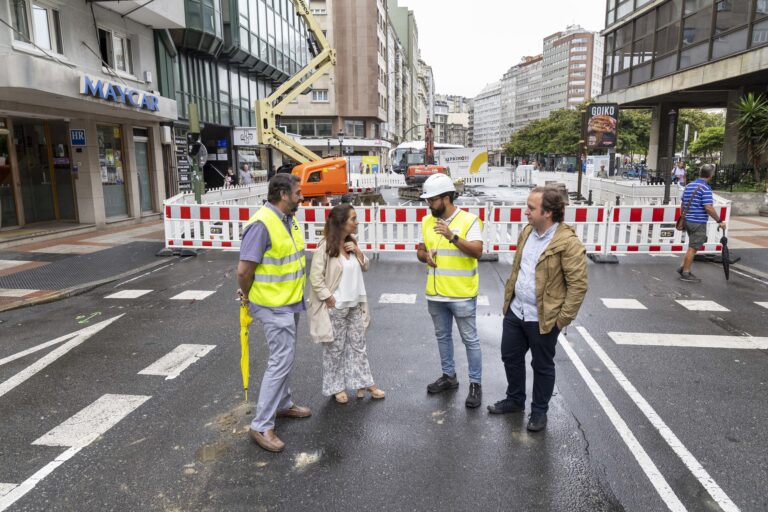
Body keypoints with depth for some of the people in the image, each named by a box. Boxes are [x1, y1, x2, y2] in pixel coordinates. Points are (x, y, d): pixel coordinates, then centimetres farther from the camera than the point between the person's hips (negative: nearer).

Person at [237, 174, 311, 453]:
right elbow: (244, 269, -23)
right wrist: (247, 295, -6)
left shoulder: (288, 219, 5)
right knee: (281, 362, -6)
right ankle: (261, 425, 6)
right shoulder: (262, 224, -24)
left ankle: (283, 404, 38)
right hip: (274, 306, -9)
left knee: (284, 357, 21)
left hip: (290, 302, 9)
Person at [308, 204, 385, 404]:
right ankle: (336, 387, 25)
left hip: (355, 305, 7)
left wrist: (357, 251, -7)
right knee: (335, 349, 9)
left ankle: (364, 383, 27)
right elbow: (315, 278, -18)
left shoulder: (351, 242, 4)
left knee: (358, 345, 15)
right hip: (335, 307, -7)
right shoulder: (325, 247, -18)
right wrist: (330, 300, -16)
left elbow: (365, 267, 10)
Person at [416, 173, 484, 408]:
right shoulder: (427, 221, 5)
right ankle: (449, 376, 35)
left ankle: (475, 384, 19)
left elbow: (477, 252, -22)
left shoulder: (469, 220, -12)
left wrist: (452, 236, -31)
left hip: (462, 294, -6)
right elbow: (420, 251, 13)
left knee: (470, 340, 5)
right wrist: (426, 256, -10)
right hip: (435, 293, 6)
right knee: (442, 336, 18)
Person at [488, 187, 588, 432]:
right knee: (510, 357, 19)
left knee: (542, 366, 12)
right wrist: (508, 297, 15)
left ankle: (539, 411, 32)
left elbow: (578, 285, -17)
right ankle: (515, 400, 40)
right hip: (515, 312, 7)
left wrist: (562, 319, -15)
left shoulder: (568, 242, -20)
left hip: (543, 319, -7)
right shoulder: (526, 232, 4)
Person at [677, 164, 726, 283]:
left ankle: (683, 267, 20)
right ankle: (685, 273, 5)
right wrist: (719, 221, -14)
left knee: (693, 247, 20)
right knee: (693, 248, 0)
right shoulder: (705, 188, -16)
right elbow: (708, 208, -22)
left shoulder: (689, 186, 9)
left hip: (688, 220, 8)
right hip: (698, 223, -8)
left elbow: (682, 204, 16)